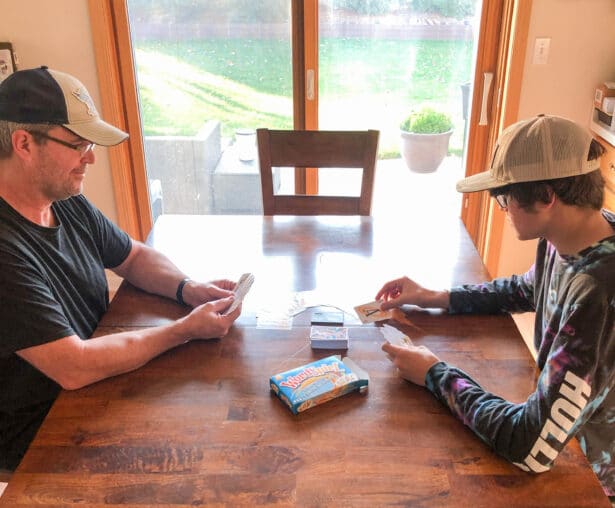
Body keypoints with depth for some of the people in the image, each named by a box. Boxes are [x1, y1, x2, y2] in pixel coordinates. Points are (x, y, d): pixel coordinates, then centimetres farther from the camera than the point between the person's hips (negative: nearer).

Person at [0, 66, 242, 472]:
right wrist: (185, 330, -23)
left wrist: (188, 288, -8)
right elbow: (73, 368, -30)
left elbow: (135, 257, 12)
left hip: (98, 389, 7)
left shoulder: (68, 204, -3)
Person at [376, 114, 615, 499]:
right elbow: (527, 290, 13)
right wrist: (435, 298, 1)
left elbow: (531, 447, -36)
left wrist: (436, 374, -23)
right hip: (566, 425, 6)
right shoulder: (567, 240, -10)